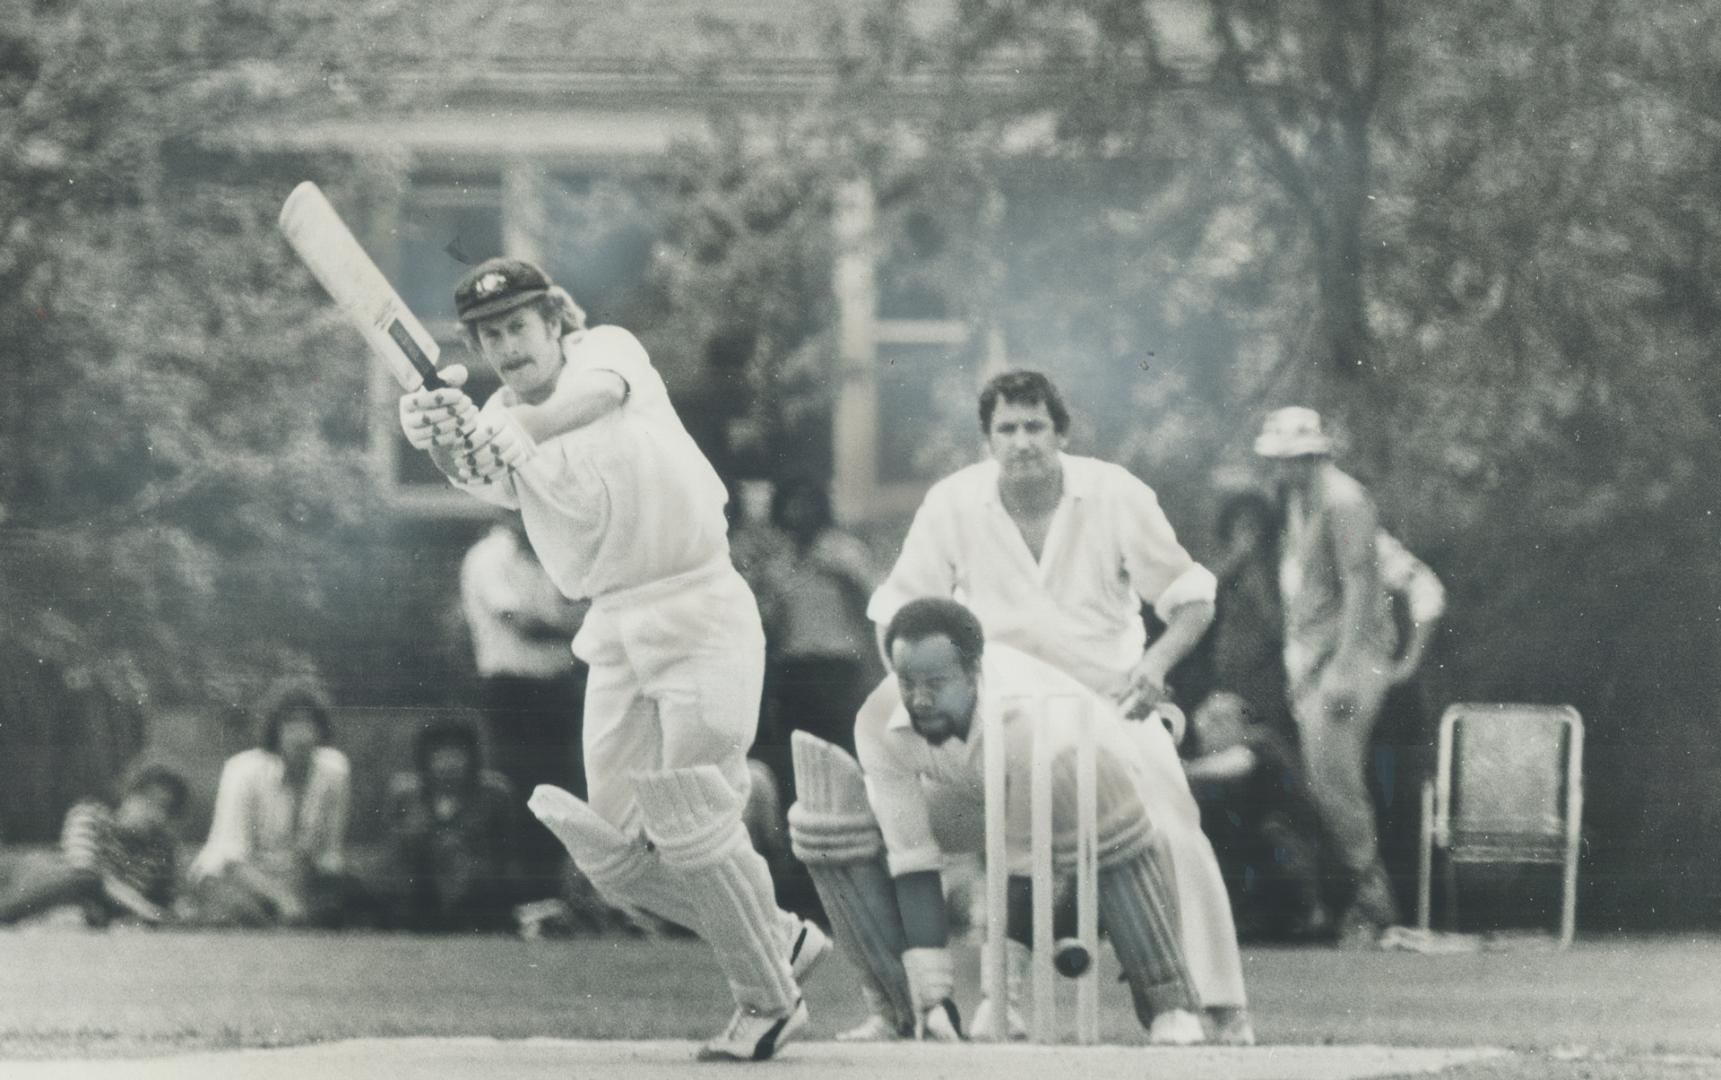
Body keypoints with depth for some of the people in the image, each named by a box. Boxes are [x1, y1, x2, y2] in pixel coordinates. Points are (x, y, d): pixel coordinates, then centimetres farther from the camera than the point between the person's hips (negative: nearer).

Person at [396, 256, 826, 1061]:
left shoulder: (608, 349, -3)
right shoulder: (501, 420, 6)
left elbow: (597, 392, -29)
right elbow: (479, 474, -19)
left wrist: (520, 429, -47)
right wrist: (442, 439, -42)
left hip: (697, 609, -6)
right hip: (614, 631, 6)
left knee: (692, 828, -8)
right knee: (616, 852, 3)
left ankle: (769, 1000, 10)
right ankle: (781, 939, 21)